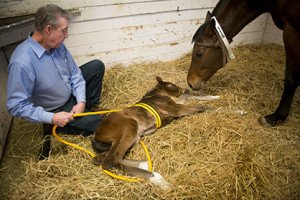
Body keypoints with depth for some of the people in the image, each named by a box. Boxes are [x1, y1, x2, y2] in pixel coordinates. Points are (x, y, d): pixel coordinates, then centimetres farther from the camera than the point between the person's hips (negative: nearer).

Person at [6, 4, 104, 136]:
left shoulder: (58, 45, -11)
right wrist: (52, 118, -31)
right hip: (57, 110, -7)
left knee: (97, 66, 4)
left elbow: (74, 72, -1)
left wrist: (81, 101, -12)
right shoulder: (21, 62, -34)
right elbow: (16, 106, -29)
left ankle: (90, 107, 16)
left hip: (72, 94, 7)